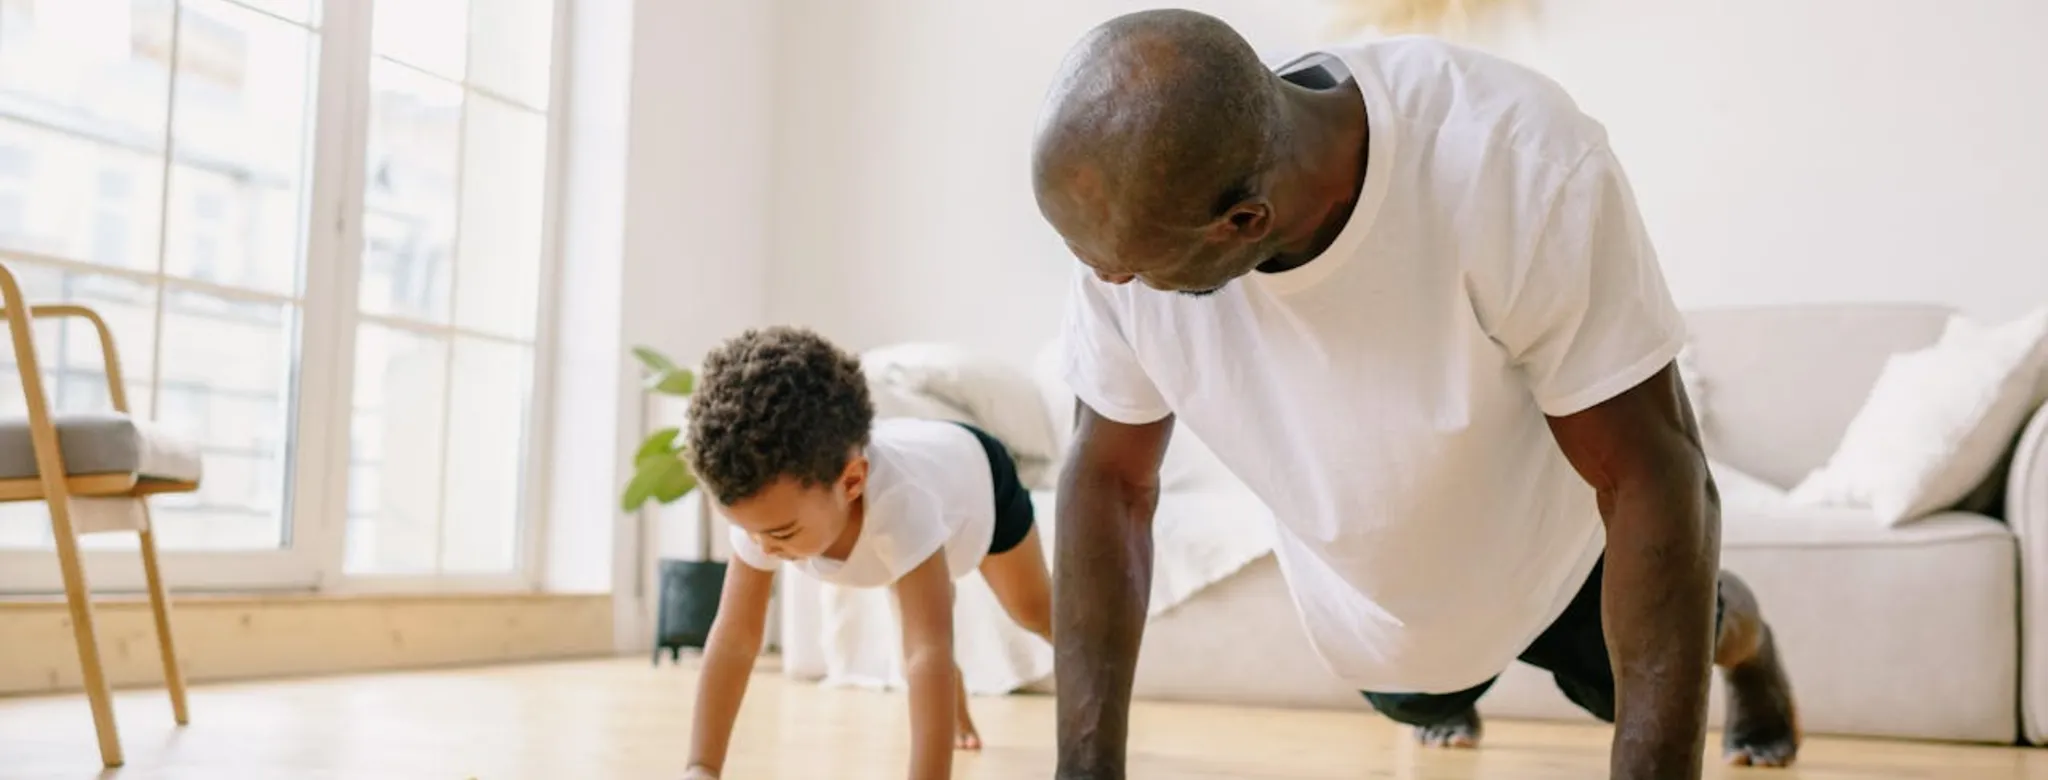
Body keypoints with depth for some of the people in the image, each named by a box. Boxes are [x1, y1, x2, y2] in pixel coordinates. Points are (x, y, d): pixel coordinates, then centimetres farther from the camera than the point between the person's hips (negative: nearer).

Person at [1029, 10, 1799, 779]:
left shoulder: (1521, 167, -43)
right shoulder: (1135, 211, -31)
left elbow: (1651, 478, -36)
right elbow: (1108, 480, -20)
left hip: (1560, 542, -3)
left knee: (1633, 686, 25)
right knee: (1419, 705, 31)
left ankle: (1743, 639, 61)